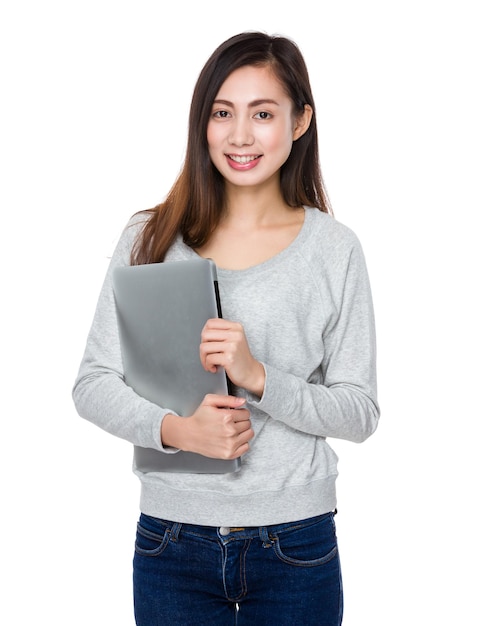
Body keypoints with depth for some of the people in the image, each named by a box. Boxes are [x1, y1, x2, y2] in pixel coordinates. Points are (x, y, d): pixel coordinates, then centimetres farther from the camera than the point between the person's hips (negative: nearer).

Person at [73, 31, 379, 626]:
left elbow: (360, 412, -4)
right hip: (173, 542, 1)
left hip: (297, 545, 0)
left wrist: (258, 375, -19)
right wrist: (176, 428, -18)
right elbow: (93, 383, 0)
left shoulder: (334, 249, -3)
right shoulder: (151, 238, 0)